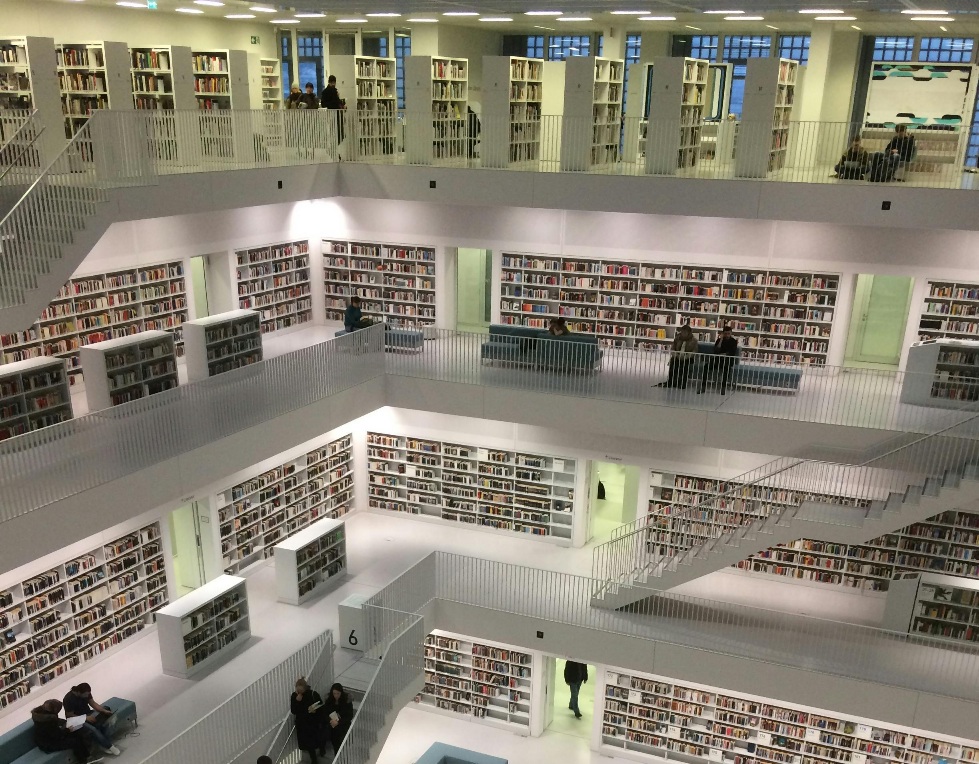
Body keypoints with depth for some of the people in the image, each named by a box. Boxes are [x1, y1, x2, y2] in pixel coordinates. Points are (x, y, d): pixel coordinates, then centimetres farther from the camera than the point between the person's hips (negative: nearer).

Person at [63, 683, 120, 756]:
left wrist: (104, 711, -13)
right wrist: (86, 718, -26)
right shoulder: (69, 699, -26)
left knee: (104, 721, -19)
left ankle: (104, 744, -12)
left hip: (87, 714, 6)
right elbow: (69, 715, -21)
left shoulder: (86, 693, -9)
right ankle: (108, 746, -14)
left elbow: (93, 703, 0)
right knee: (92, 729, -29)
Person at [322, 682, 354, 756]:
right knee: (335, 746, 10)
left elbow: (350, 717, -12)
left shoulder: (347, 701, -14)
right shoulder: (329, 701, -4)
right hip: (333, 729, 3)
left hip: (344, 728, -3)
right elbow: (324, 713, -3)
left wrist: (338, 722, -23)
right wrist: (330, 720, -22)